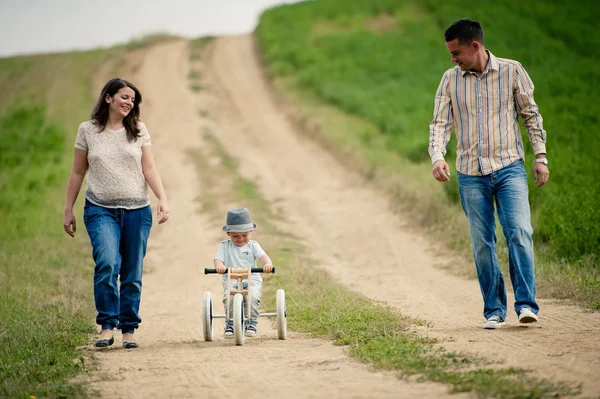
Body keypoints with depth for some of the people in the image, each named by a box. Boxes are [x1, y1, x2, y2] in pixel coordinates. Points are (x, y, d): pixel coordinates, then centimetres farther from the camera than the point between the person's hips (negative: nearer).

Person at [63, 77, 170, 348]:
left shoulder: (138, 130, 6)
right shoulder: (87, 130, 4)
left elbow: (149, 169, 4)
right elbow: (77, 173, 10)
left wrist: (163, 199, -10)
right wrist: (68, 210, 10)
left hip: (137, 211, 2)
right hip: (101, 210, -2)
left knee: (133, 275, 4)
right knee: (107, 264, -22)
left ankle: (129, 330, 14)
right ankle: (107, 327, -17)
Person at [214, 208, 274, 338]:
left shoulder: (253, 246, 11)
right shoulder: (225, 246, 11)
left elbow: (262, 256, -6)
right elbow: (218, 258, -5)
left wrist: (267, 263, -31)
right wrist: (219, 265, -31)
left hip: (252, 280, 0)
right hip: (231, 281, 0)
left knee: (253, 297, -31)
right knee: (228, 298, -30)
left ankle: (252, 324, -16)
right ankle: (230, 324, -12)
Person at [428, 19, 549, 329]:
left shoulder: (511, 71, 0)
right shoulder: (450, 80, 5)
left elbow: (531, 115, 7)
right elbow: (440, 123, 3)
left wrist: (540, 156, 2)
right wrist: (437, 156, -15)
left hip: (509, 167, -2)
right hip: (470, 174, 2)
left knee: (519, 232, -16)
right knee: (482, 243, 2)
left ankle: (526, 303, -13)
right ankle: (494, 310, 11)